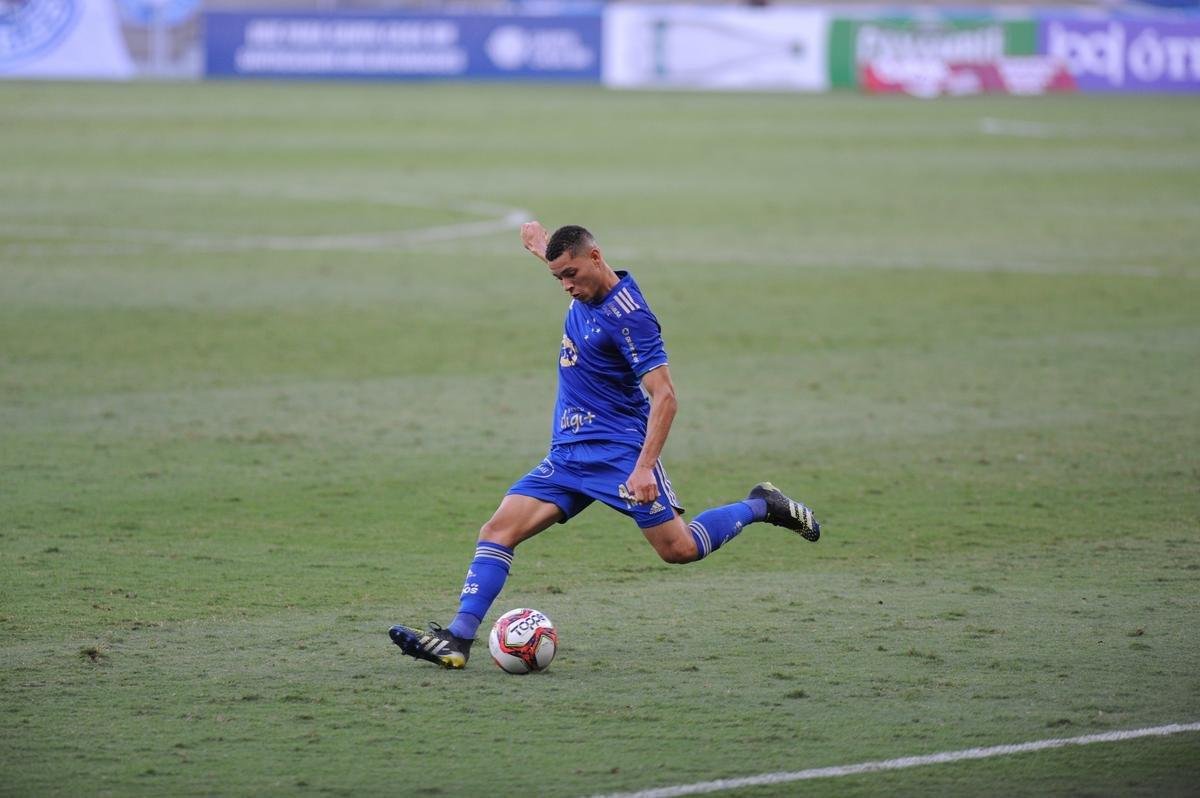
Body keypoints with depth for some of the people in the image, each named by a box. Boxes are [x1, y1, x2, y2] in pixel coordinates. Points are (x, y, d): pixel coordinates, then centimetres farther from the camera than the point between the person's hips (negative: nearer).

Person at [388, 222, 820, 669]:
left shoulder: (628, 316, -18)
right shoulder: (586, 292, 7)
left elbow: (664, 397, -21)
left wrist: (644, 466, -28)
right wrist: (541, 242, 45)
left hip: (619, 451, -8)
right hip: (568, 454, 8)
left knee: (678, 549, -8)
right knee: (498, 530, -8)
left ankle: (760, 506, 18)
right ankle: (457, 639, -15)